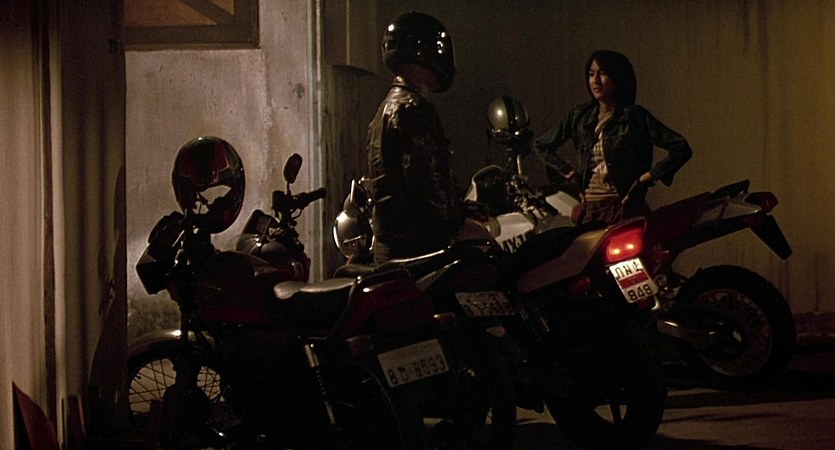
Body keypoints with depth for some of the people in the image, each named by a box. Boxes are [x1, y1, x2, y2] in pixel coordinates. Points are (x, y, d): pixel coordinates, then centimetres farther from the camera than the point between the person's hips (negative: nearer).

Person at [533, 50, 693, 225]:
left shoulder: (635, 117, -1)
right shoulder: (580, 116, 12)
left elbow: (681, 149, -7)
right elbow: (541, 145, 25)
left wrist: (647, 177, -8)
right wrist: (569, 173, 14)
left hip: (624, 208, -4)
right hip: (590, 209, 4)